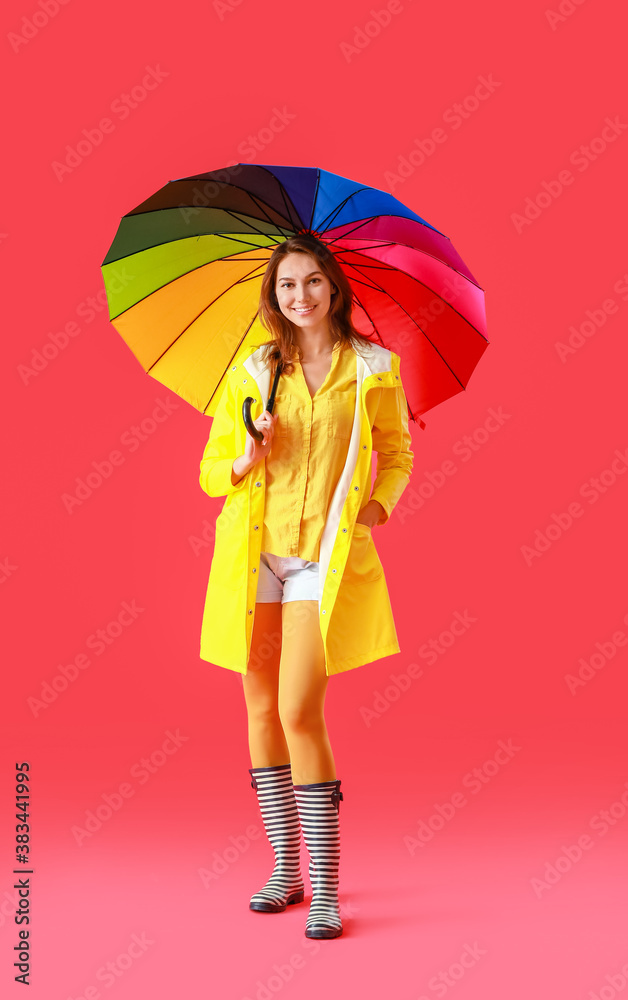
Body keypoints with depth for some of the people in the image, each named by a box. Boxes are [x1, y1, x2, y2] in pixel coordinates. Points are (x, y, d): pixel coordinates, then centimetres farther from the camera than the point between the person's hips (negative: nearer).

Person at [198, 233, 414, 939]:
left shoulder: (373, 369, 3)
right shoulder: (253, 370, 6)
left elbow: (397, 455, 14)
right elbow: (211, 471, 8)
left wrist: (377, 506, -5)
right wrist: (245, 462, -13)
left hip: (326, 555, -3)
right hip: (255, 550, 3)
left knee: (299, 713, -11)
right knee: (262, 709, 7)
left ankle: (325, 889, -1)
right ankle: (285, 869, 21)